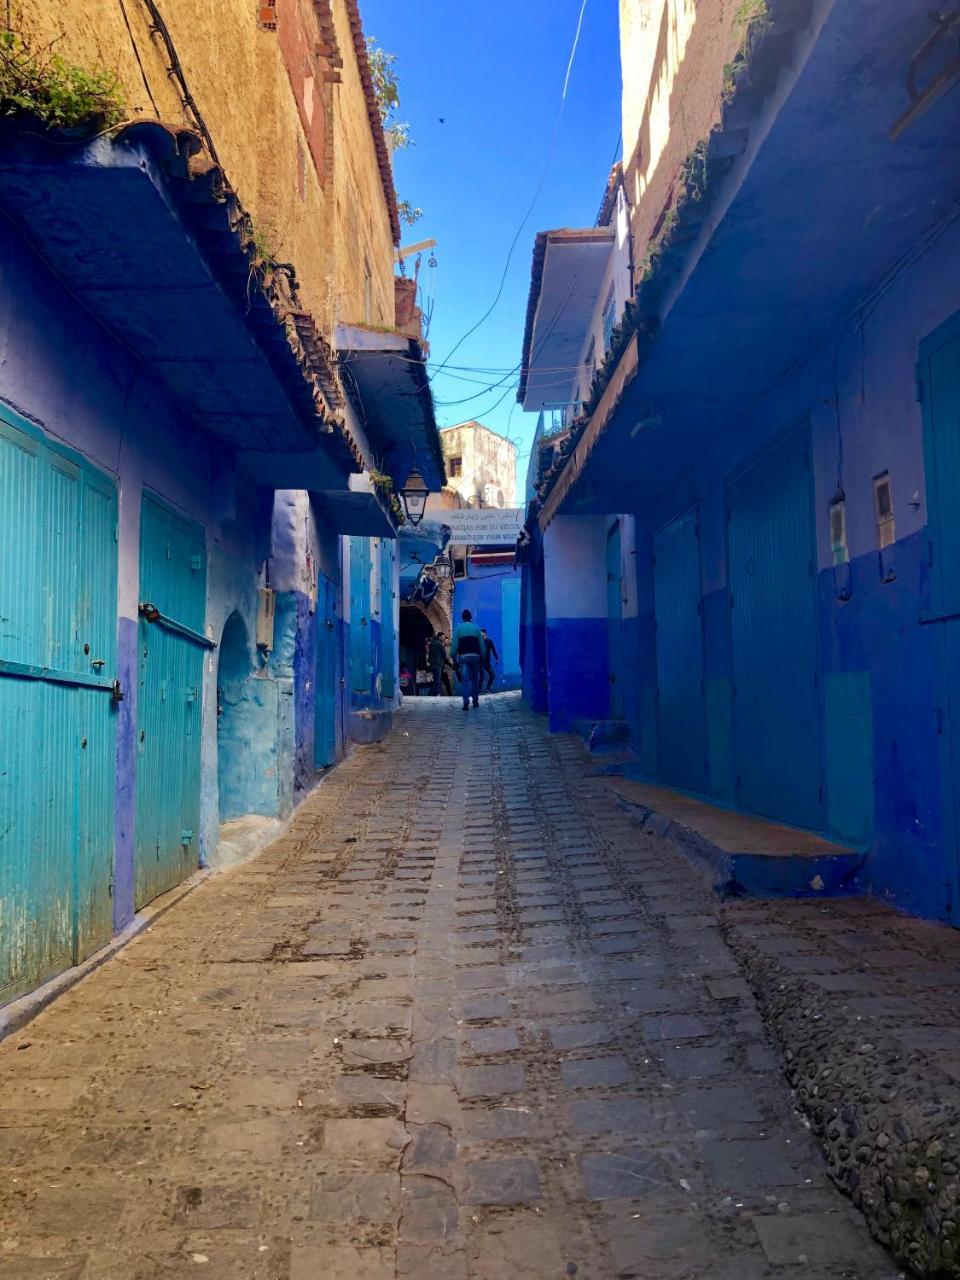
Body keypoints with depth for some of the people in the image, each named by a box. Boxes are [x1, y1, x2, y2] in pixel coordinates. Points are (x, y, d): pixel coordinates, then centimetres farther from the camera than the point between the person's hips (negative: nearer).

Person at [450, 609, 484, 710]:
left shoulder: (458, 629, 2)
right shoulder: (476, 628, 5)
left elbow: (454, 644, -2)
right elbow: (482, 645, 1)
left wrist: (454, 657, 2)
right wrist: (482, 657, 5)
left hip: (463, 656, -1)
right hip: (475, 656, 1)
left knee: (464, 680, -4)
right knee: (475, 679, 13)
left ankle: (466, 703, -16)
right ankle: (475, 701, 15)